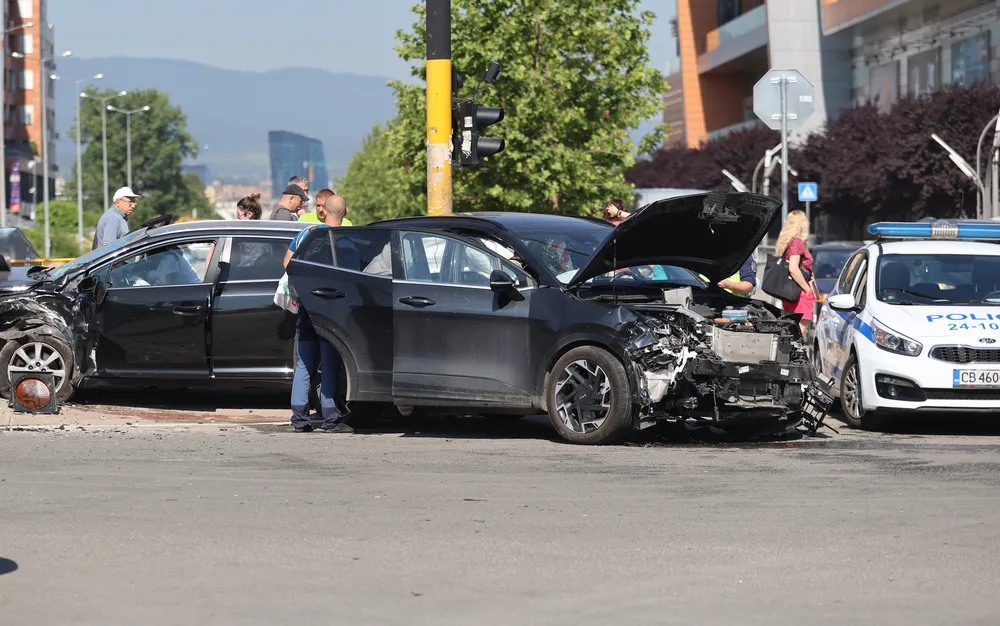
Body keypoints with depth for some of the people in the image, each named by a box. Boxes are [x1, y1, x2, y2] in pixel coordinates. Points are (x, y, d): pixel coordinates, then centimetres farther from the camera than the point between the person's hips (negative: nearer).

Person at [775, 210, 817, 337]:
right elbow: (793, 269, -21)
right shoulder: (796, 242, -11)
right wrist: (808, 290, -13)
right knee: (800, 332, -13)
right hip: (801, 296, -9)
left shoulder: (786, 243, 17)